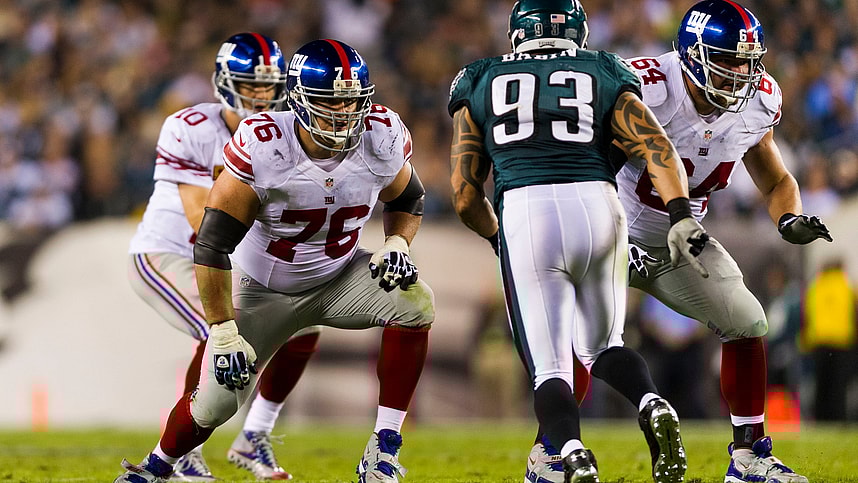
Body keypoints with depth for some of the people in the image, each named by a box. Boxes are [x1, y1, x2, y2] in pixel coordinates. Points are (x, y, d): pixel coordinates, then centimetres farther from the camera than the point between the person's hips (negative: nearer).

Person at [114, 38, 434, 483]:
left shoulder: (382, 139, -18)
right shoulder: (261, 148, -30)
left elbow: (407, 201, 6)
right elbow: (211, 245, -26)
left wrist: (396, 243, -16)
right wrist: (223, 332, -27)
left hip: (340, 276, 3)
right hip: (263, 291, -3)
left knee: (415, 302, -25)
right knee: (215, 404, 0)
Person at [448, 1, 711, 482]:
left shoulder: (480, 84, 22)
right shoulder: (604, 76, 21)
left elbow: (466, 196, 19)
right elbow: (657, 147, 3)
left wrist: (499, 238, 35)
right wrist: (682, 216, -4)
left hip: (523, 212, -1)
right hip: (597, 205, 1)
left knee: (550, 366, 5)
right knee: (602, 345, 22)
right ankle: (654, 408, -9)